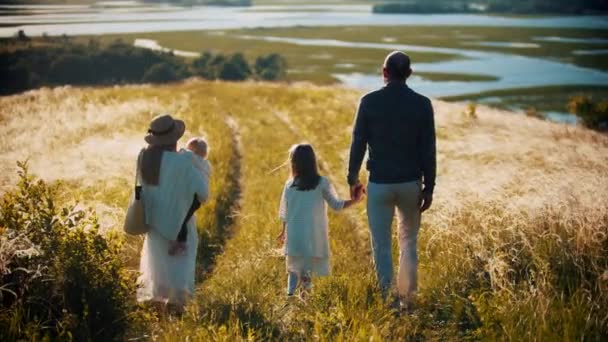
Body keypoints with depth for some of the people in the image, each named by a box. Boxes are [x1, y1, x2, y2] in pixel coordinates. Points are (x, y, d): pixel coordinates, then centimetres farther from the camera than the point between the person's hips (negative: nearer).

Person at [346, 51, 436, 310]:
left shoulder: (369, 102, -6)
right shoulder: (422, 104, -4)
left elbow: (358, 143, -3)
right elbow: (428, 150, -3)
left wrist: (353, 178, 9)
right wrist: (429, 187, 3)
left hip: (379, 184, -1)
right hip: (411, 183, 2)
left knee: (381, 245, 8)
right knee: (409, 242, 17)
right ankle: (407, 298, 19)